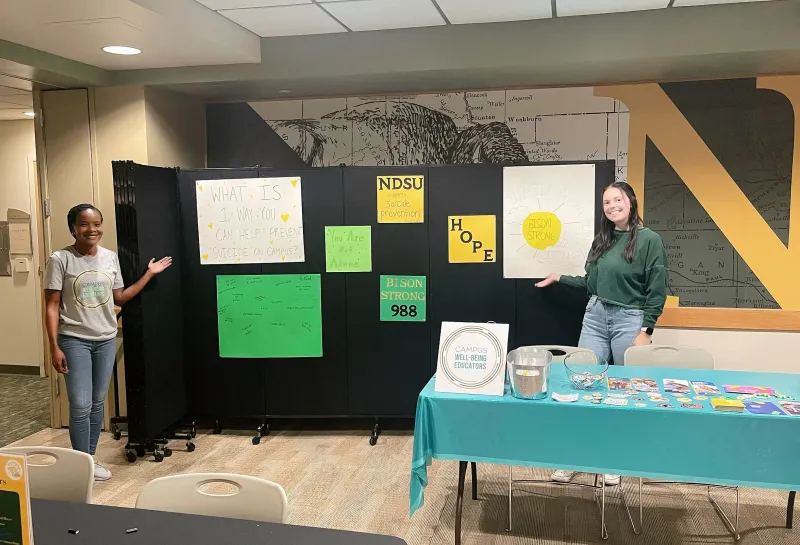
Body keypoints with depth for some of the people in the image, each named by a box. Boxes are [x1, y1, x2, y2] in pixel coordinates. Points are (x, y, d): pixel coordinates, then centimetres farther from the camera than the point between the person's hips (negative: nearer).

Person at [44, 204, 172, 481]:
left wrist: (149, 274, 10)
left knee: (98, 403, 12)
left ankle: (90, 458, 25)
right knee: (81, 406, -4)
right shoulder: (60, 259, -10)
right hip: (74, 341, -4)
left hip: (106, 340, 5)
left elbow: (120, 298, 12)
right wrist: (54, 347, -13)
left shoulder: (110, 257, 4)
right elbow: (52, 306, -9)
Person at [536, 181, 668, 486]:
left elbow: (657, 291, -8)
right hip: (595, 316, 5)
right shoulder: (601, 240, 11)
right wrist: (560, 278, 23)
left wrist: (645, 331, -12)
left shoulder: (650, 240, -6)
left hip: (629, 320, -5)